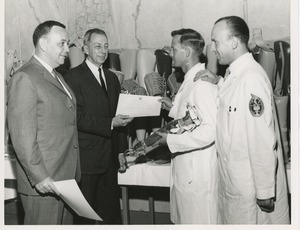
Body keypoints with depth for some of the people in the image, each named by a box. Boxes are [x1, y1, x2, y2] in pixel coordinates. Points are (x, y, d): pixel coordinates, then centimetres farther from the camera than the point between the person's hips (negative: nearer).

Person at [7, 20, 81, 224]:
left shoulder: (57, 77, 18)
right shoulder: (24, 78, -12)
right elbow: (22, 135, -17)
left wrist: (74, 174, 16)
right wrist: (39, 176, -20)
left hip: (67, 178, 9)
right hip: (44, 183, -8)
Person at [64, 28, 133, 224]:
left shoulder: (112, 77, 15)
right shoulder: (74, 77, -7)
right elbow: (78, 118, -15)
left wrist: (122, 150, 10)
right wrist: (109, 123, -23)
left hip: (110, 157, 6)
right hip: (87, 157, -6)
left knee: (111, 209, 11)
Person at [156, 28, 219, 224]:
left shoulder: (203, 83, -19)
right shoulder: (189, 81, 12)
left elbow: (210, 130, -26)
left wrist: (171, 139, -22)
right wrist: (175, 107, 12)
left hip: (199, 173, -10)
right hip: (184, 169, 10)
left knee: (199, 221, 3)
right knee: (183, 220, 20)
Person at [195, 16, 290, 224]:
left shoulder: (252, 77, -21)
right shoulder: (234, 74, 6)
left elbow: (262, 140, -22)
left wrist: (265, 190, -19)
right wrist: (218, 82, 6)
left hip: (252, 186, -9)